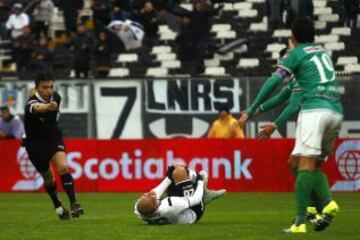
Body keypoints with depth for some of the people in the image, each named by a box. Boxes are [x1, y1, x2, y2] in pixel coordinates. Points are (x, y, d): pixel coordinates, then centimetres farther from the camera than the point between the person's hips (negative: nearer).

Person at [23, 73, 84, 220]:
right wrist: (47, 107, -77)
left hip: (54, 138, 3)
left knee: (63, 167, -21)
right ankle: (58, 207, 31)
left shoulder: (56, 97, -10)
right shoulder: (31, 103, -30)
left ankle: (73, 204, -21)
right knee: (48, 176, 9)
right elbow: (37, 108, -57)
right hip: (36, 144, -3)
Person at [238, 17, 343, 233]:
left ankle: (300, 222, -22)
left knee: (306, 164, -13)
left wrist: (251, 112, -3)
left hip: (315, 110, -6)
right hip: (336, 112, 6)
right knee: (315, 165, 13)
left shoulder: (296, 54, 7)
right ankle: (327, 202, -14)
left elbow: (274, 82, -5)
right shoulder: (322, 50, 27)